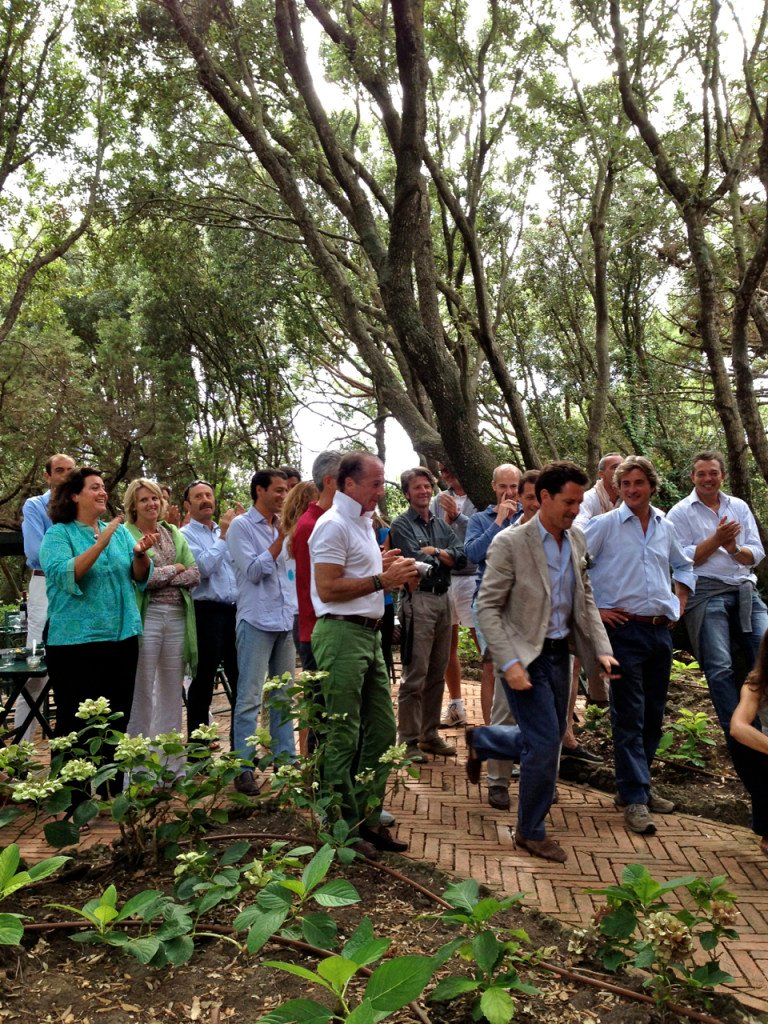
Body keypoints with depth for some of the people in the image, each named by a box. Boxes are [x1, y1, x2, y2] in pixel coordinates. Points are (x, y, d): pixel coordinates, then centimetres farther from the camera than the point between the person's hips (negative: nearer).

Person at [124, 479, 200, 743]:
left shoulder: (174, 533, 14)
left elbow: (195, 574, 5)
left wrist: (160, 577, -9)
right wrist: (175, 568, -5)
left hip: (178, 616, 5)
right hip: (146, 616, -5)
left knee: (173, 690, 12)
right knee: (142, 690, 1)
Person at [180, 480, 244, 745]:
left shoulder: (228, 531, 15)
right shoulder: (186, 535, -3)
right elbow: (203, 568, -18)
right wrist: (224, 535, -11)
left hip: (235, 610, 6)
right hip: (207, 613, -6)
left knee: (240, 682, 12)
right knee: (203, 683, 4)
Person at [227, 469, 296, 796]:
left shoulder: (281, 527, 13)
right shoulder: (241, 526, -6)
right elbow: (253, 571, -13)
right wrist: (281, 539, -14)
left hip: (285, 621, 6)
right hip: (256, 621, -6)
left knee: (284, 695, 12)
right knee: (250, 697, -2)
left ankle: (286, 757, 22)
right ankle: (243, 767, 6)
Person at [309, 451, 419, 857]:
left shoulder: (363, 522, 18)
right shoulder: (333, 525, -12)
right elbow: (328, 589, -18)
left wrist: (390, 570, 6)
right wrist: (382, 580, -16)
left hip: (369, 634, 10)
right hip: (341, 634, -10)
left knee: (381, 731, 13)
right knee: (342, 736, 0)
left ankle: (368, 818, 25)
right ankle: (343, 827, 12)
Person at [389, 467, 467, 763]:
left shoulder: (441, 525, 16)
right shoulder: (401, 524, -3)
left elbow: (461, 558, 4)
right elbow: (418, 561, -14)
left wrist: (435, 551, -9)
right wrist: (444, 556, 1)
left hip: (443, 599, 7)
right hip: (418, 599, -7)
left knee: (437, 673, 12)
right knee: (415, 675, -6)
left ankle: (430, 735, 23)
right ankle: (409, 741, 2)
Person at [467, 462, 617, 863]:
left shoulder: (576, 541, 5)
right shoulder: (510, 543, -15)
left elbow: (585, 600, 14)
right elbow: (487, 608, -15)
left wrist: (601, 649, 2)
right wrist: (509, 663, -22)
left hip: (559, 653, 7)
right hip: (524, 656, -7)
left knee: (546, 740, 15)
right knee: (545, 743, -6)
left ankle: (480, 740, 42)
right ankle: (531, 832, 17)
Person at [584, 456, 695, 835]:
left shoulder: (665, 527, 10)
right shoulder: (604, 525, -6)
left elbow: (684, 566, 27)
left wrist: (680, 602, 14)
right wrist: (593, 609, -10)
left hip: (661, 631, 6)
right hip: (624, 629, -6)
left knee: (653, 715, 13)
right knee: (629, 717, -3)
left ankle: (636, 785, 27)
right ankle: (634, 799, 4)